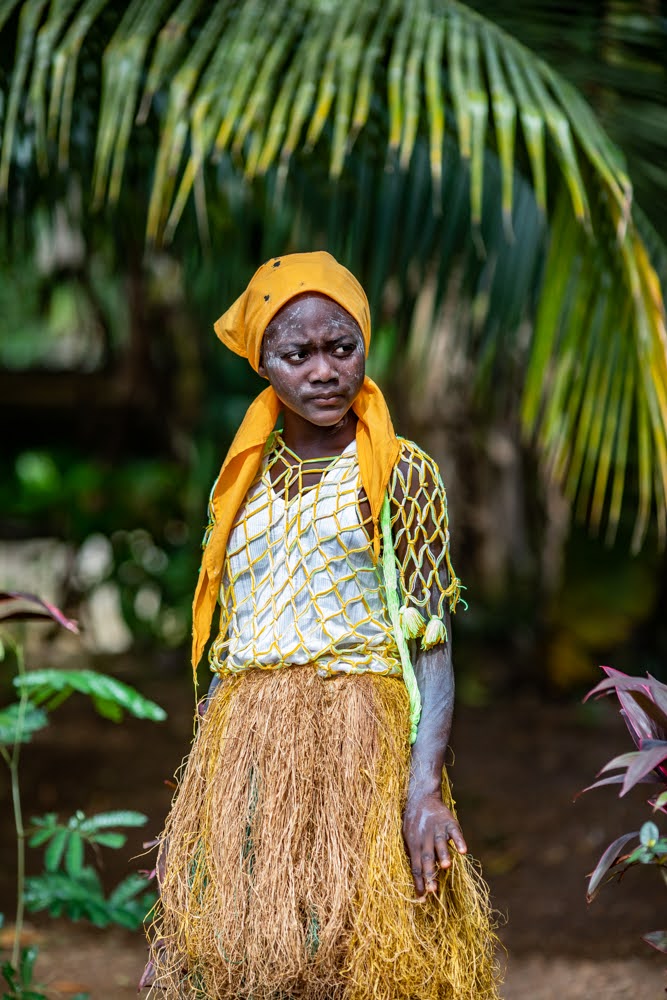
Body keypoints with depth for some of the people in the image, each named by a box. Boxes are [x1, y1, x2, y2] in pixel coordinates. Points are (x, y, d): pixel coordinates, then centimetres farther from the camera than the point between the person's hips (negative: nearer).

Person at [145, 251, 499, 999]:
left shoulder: (402, 474, 1)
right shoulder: (243, 481, 13)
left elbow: (433, 648, -5)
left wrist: (425, 786, -17)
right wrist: (192, 799, 13)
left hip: (360, 753, -4)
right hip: (242, 760, 4)